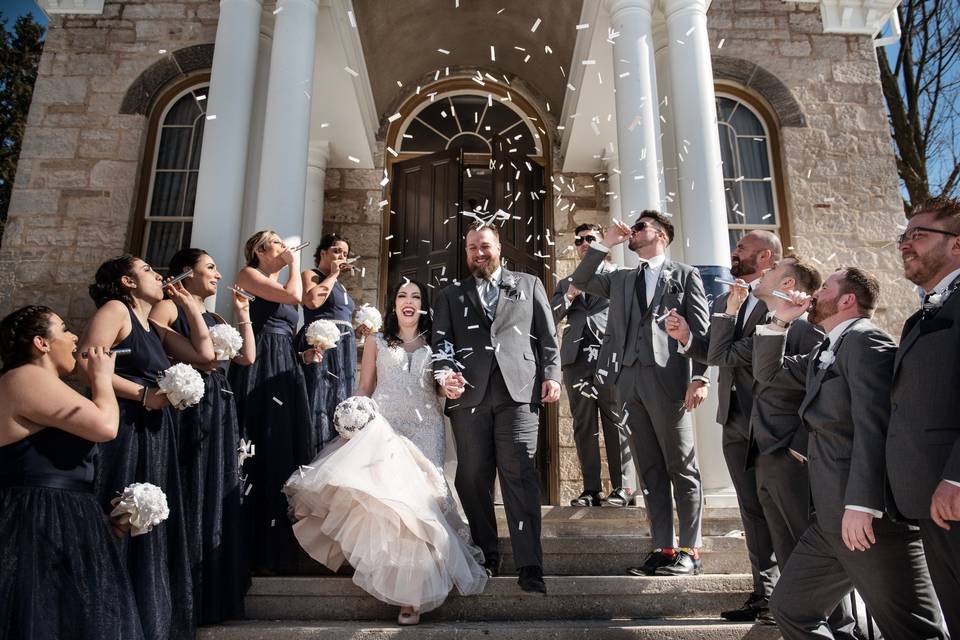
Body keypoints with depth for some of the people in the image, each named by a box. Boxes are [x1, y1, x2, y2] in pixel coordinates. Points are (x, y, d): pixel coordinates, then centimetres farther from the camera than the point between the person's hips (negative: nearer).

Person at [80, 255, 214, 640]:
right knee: (123, 528, -3)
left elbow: (204, 353, 15)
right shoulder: (115, 309, -4)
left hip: (154, 437, 9)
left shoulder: (155, 329, 20)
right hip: (123, 432, -9)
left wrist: (190, 305, 15)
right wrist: (143, 394, -13)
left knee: (150, 528, 13)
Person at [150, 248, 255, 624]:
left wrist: (243, 313, 14)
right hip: (187, 409, -7)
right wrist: (190, 361, -16)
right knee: (189, 497, -4)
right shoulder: (167, 308, 0)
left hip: (219, 413, 8)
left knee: (217, 497, 10)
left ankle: (214, 594, 20)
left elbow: (248, 357, 14)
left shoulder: (214, 318, 22)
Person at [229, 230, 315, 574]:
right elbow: (294, 295, -14)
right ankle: (256, 551, 2)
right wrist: (295, 263, 2)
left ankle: (280, 548, 16)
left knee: (286, 454, 7)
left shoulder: (281, 288, 25)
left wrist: (303, 355, 9)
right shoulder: (248, 275, 2)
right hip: (258, 372, -8)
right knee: (261, 454, -7)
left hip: (285, 376, 8)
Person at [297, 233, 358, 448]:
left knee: (340, 404, 6)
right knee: (319, 401, -11)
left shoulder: (340, 285, 24)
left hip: (344, 350, 8)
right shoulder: (310, 275, 2)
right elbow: (313, 300, -20)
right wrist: (333, 275, -7)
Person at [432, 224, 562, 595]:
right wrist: (445, 373, -9)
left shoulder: (529, 285, 19)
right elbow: (441, 341, 10)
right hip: (469, 394, 2)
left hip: (519, 392, -2)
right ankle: (485, 557, 18)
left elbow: (548, 337, 13)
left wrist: (551, 375, 0)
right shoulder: (451, 295, 21)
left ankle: (529, 567, -6)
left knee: (520, 475, -9)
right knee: (473, 478, 5)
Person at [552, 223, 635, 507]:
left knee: (616, 422, -3)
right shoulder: (565, 283, 24)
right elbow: (549, 318, 13)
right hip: (576, 357, 4)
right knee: (583, 426, 3)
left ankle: (623, 488, 1)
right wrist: (569, 295, -1)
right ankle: (591, 489, 6)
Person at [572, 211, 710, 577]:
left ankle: (689, 552, 7)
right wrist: (605, 244, 11)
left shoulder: (685, 276, 9)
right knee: (649, 470, 6)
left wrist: (699, 377, -10)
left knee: (681, 467, 0)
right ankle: (663, 549, 12)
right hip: (628, 381, 5)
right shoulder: (621, 280, 22)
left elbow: (702, 329, 1)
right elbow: (580, 281, 17)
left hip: (667, 379, -5)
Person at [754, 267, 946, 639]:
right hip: (832, 520, 10)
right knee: (789, 609, 11)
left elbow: (872, 425, -19)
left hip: (868, 518, -9)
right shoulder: (825, 353, 20)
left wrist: (860, 505, -26)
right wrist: (780, 321, 15)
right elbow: (768, 372, 27)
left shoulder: (864, 340, -9)